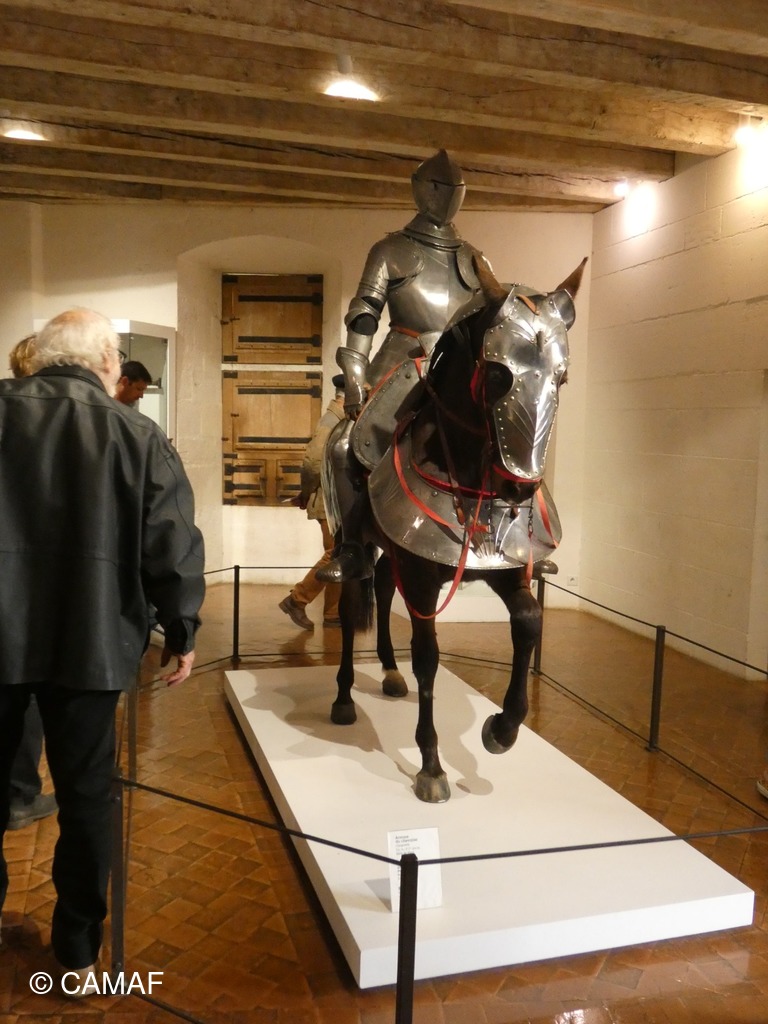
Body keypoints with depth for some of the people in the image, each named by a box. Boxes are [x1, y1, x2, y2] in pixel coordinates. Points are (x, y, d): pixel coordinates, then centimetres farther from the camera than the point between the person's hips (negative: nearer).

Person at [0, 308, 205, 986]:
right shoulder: (138, 436, -6)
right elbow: (174, 547, -7)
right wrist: (181, 632, 5)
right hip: (89, 643, -1)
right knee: (86, 796, 13)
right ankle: (78, 949, 26)